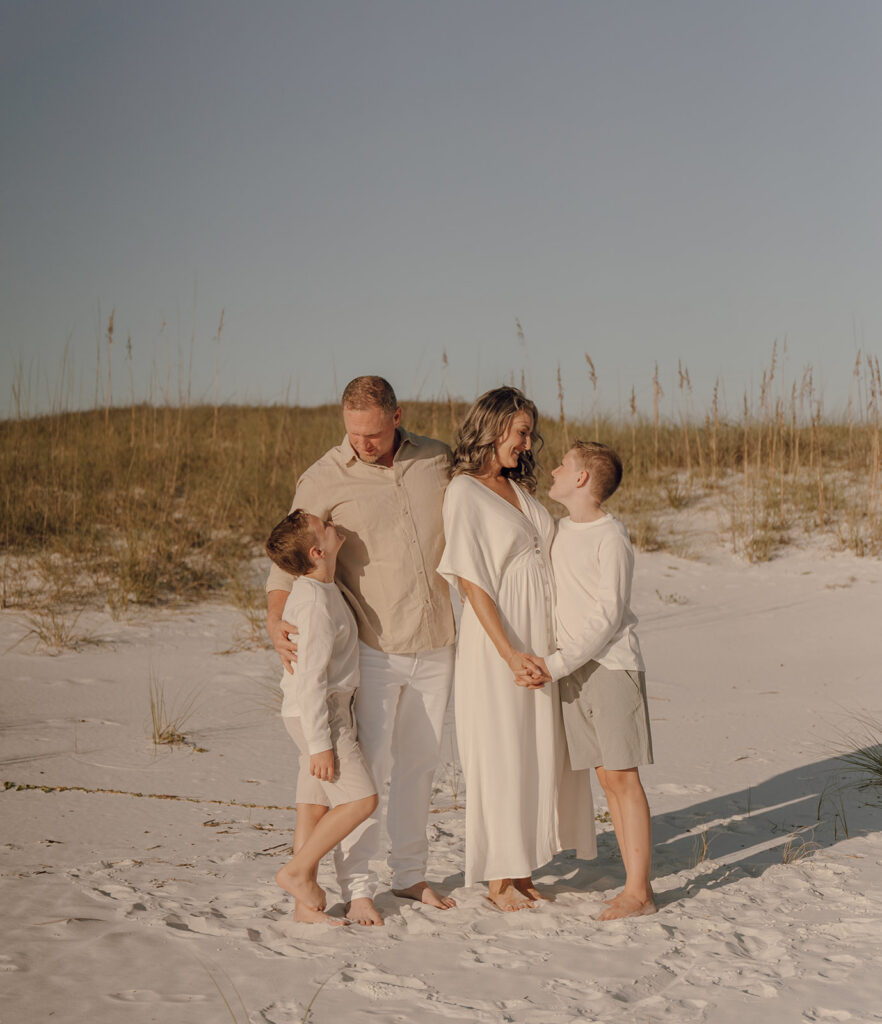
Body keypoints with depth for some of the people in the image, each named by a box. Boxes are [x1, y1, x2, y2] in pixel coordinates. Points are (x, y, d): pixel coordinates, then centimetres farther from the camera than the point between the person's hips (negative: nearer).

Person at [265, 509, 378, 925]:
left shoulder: (317, 590, 11)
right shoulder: (316, 603, -21)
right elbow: (311, 678, -23)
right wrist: (320, 744, -22)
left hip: (328, 712, 10)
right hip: (317, 715, -10)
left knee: (314, 806, 9)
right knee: (361, 799, -10)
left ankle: (307, 902, 11)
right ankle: (297, 871, -2)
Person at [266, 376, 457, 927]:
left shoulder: (438, 460, 3)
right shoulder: (325, 479, -7)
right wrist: (276, 617, -19)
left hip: (436, 645, 4)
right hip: (372, 648, -4)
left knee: (419, 763, 13)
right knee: (366, 766, -6)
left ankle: (411, 874, 26)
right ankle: (358, 886, 5)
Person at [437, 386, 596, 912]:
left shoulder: (519, 489, 14)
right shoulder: (465, 491, -9)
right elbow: (471, 580, -14)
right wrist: (510, 653, -19)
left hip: (542, 637, 7)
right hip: (497, 640, -7)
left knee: (539, 753, 10)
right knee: (500, 755, 0)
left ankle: (522, 870, 20)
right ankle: (498, 879, 11)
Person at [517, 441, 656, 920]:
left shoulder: (611, 536, -10)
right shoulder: (561, 530, 13)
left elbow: (607, 616, -15)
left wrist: (557, 664, -18)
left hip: (612, 665, -7)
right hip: (573, 670, 7)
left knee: (622, 775, -7)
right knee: (606, 777, 7)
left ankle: (639, 890, -4)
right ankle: (634, 883, 11)